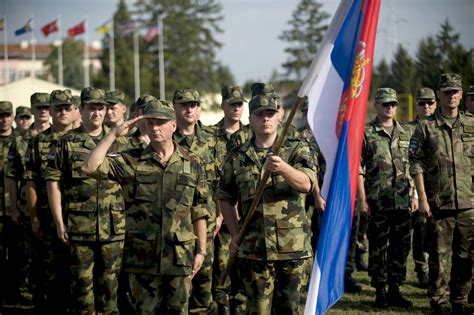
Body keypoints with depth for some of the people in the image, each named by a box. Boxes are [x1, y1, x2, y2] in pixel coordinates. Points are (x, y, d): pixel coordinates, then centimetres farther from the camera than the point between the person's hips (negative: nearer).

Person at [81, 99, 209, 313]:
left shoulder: (192, 164, 5)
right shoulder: (132, 161, 1)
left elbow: (199, 212, 7)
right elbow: (90, 167, -11)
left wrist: (201, 250, 3)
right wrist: (114, 134, -10)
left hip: (180, 256, 0)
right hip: (143, 256, 0)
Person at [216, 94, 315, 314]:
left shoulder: (297, 149, 2)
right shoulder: (237, 157, 7)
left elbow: (306, 184, -17)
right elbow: (225, 198, 15)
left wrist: (282, 167, -36)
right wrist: (235, 234, 4)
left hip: (294, 248, -1)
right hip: (254, 249, 1)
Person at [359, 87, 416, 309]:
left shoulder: (404, 134, 12)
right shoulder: (365, 134, -2)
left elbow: (412, 167, 15)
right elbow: (358, 170, -4)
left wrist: (414, 195, 8)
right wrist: (363, 199, -9)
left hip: (403, 200, 5)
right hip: (378, 202, -4)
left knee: (401, 246, 7)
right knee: (378, 247, 1)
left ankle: (395, 290, 17)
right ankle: (380, 291, 8)